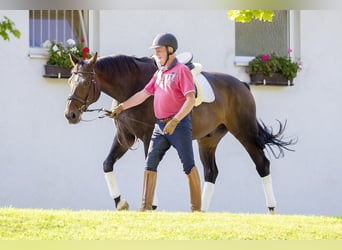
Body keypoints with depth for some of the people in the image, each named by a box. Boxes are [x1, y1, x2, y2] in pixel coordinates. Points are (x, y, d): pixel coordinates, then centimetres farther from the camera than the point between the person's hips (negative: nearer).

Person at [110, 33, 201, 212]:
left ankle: (196, 208, 4)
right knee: (150, 164, 0)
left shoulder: (182, 71, -7)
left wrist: (175, 121, -23)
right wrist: (122, 107, 12)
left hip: (179, 125, -8)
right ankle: (145, 207, -1)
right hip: (160, 126, 8)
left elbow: (190, 100, -16)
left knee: (188, 166, -1)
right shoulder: (159, 73, 16)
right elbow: (144, 94, 20)